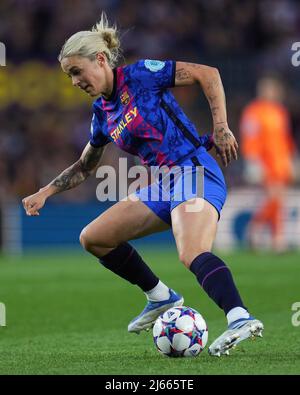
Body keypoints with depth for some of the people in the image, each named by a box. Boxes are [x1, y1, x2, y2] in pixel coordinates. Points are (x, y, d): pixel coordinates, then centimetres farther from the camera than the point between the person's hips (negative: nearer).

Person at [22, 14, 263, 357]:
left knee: (193, 254, -33)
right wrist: (45, 193, 20)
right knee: (93, 238, 8)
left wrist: (221, 127, -15)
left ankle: (240, 318, -51)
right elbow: (84, 167, 30)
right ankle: (160, 297, 18)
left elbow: (208, 74, -8)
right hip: (163, 185, 9)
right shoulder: (102, 113, 15)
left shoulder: (139, 76, -7)